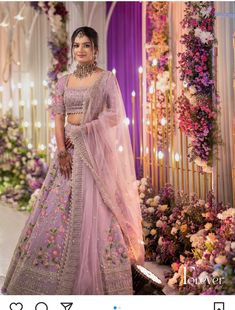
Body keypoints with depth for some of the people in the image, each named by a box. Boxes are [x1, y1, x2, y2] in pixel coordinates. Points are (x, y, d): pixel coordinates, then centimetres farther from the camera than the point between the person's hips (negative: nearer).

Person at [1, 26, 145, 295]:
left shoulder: (106, 78, -1)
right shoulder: (64, 81, 11)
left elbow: (115, 115, -7)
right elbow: (58, 116, 5)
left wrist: (82, 130, -12)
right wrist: (61, 150, -8)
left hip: (95, 148, -4)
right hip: (69, 147, 4)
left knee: (94, 208, -3)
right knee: (60, 207, 5)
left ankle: (93, 278, 8)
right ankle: (58, 275, 17)